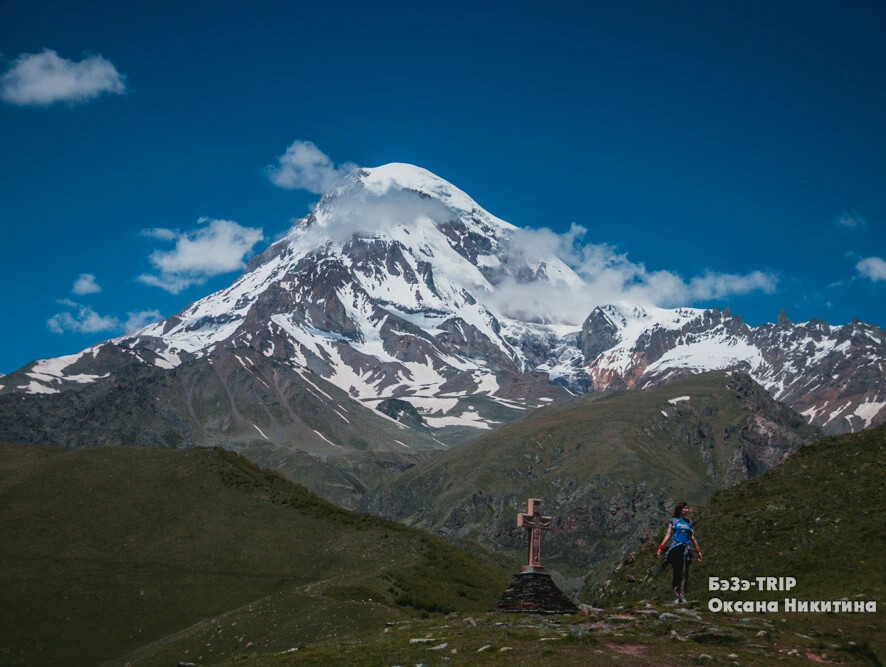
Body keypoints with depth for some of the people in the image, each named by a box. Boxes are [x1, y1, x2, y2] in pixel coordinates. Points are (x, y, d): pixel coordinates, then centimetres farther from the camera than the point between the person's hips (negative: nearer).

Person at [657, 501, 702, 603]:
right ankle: (676, 597, 0)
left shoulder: (689, 522, 17)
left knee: (684, 573, -8)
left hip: (686, 548, 2)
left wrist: (698, 551, 20)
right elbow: (668, 534, 6)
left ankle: (683, 596, -11)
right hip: (675, 548, -2)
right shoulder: (673, 520, 10)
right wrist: (661, 547, -4)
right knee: (676, 573, -2)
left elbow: (692, 537, 22)